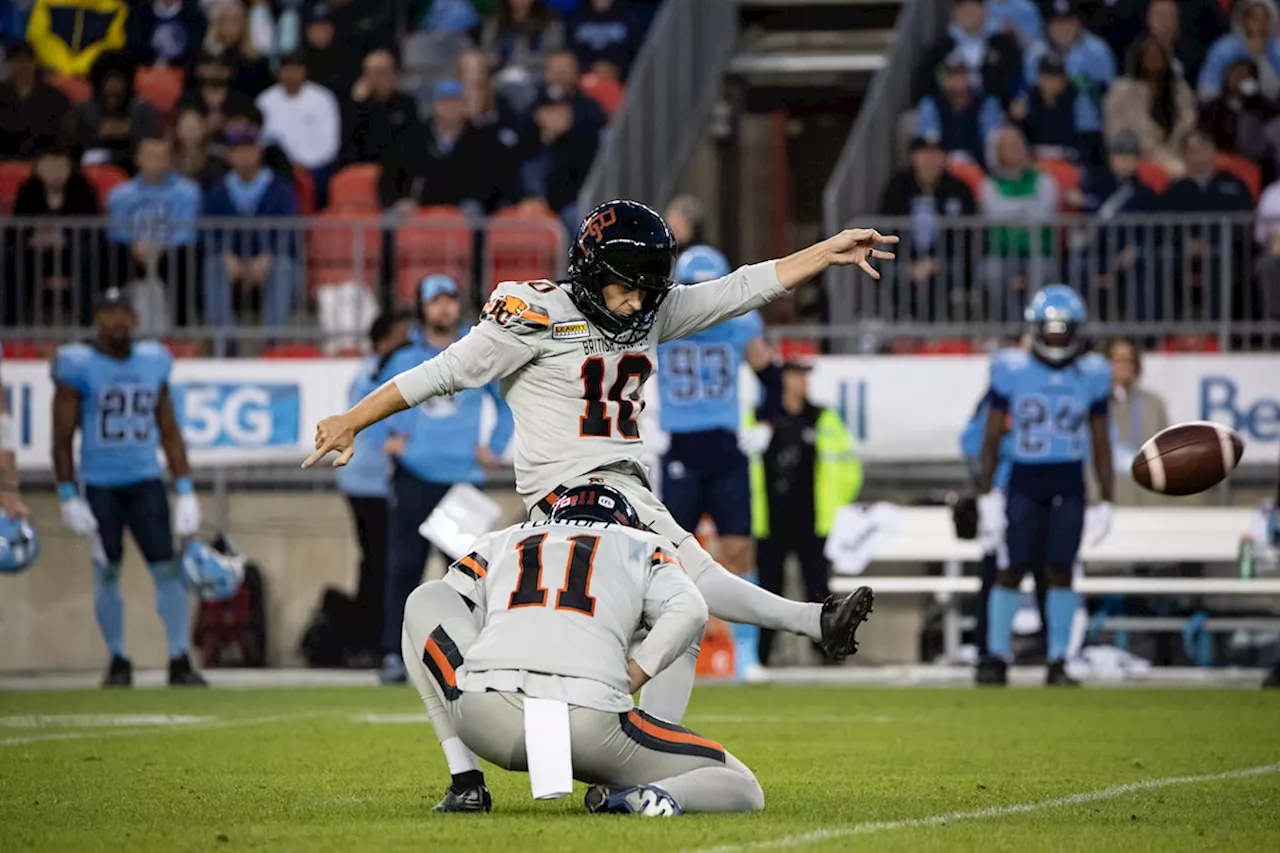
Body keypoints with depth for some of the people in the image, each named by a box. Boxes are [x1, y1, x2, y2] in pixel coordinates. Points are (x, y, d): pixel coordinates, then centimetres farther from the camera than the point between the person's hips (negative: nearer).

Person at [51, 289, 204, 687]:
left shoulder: (153, 363, 7)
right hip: (100, 486, -2)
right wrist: (68, 497, -6)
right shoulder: (78, 366, -4)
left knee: (168, 568, -6)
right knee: (106, 572, 3)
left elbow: (169, 432, 13)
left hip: (145, 482, 2)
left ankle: (179, 660, -1)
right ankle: (118, 661, 16)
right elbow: (63, 437, -2)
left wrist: (186, 491, 8)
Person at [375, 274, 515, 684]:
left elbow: (509, 402, 19)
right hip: (413, 477, 0)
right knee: (403, 567, -4)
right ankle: (393, 654, -3)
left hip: (463, 478, 0)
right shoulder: (404, 361, 8)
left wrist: (495, 447, 8)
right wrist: (387, 438, 2)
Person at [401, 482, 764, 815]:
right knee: (743, 790, 17)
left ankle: (466, 785, 19)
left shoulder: (499, 542, 30)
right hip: (592, 729, -1)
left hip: (484, 719, 1)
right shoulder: (641, 546, 25)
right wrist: (625, 684, 11)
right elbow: (688, 612, 5)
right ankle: (642, 796, -15)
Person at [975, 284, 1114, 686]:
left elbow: (1101, 443, 7)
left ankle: (1058, 663, 5)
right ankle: (996, 657, 9)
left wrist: (1106, 502, 5)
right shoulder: (1012, 371, -4)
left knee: (1061, 571, -1)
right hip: (1024, 483, -1)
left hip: (1068, 487, 1)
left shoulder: (1091, 375, 1)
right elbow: (992, 436, 1)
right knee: (1011, 570, -1)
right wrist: (987, 494, -2)